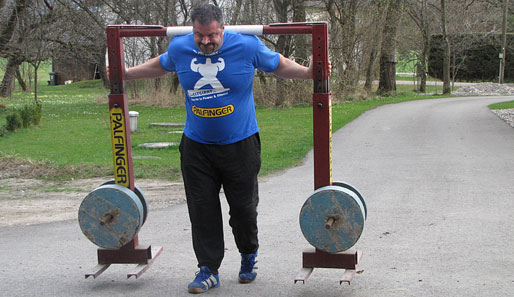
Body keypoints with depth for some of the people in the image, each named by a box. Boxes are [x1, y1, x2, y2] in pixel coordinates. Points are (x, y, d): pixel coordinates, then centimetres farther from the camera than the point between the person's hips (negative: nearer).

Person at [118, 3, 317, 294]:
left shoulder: (247, 46, -10)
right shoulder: (179, 48, -3)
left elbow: (279, 65, 5)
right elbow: (160, 66, 19)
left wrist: (310, 72, -7)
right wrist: (126, 73, 21)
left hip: (240, 143, -2)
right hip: (197, 145, 2)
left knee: (243, 206, 8)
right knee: (202, 210, 2)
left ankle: (249, 257, 33)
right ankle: (208, 270, 13)